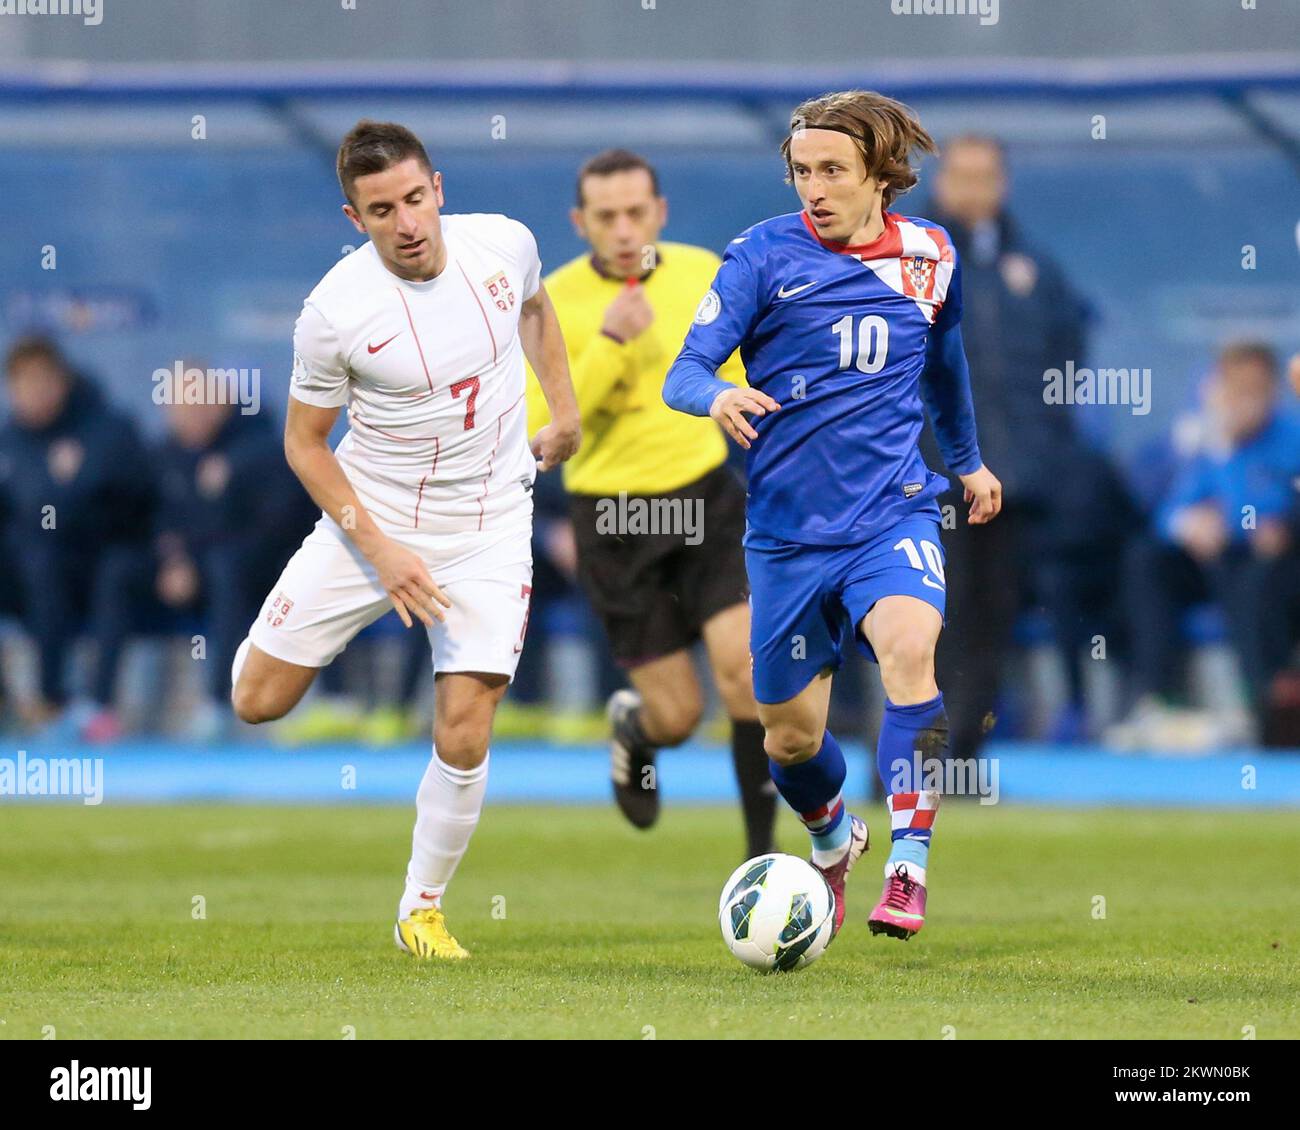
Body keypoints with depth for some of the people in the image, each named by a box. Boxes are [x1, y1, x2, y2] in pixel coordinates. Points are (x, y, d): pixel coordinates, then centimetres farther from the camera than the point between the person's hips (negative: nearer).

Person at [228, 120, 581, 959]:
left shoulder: (505, 244, -11)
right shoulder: (336, 310, -20)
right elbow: (305, 444, -8)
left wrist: (565, 413, 12)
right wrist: (379, 552, -16)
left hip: (489, 529, 1)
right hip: (373, 517, -1)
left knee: (463, 739, -11)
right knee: (257, 702, 4)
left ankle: (423, 908, 12)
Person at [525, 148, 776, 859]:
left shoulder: (700, 272, 0)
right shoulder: (554, 302, -11)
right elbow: (542, 426, -19)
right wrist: (608, 342, -28)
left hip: (706, 495, 2)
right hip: (613, 516, -2)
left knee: (744, 668, -17)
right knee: (677, 714, -2)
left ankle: (761, 850, -5)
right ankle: (632, 726, 37)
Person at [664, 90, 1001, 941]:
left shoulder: (930, 256, 4)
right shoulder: (765, 254, -5)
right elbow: (684, 372, -11)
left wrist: (968, 459, 38)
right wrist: (717, 398, -35)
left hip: (893, 512, 0)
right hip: (789, 528, 0)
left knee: (910, 646, -31)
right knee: (792, 740, 9)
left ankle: (907, 871, -31)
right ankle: (833, 841, 45)